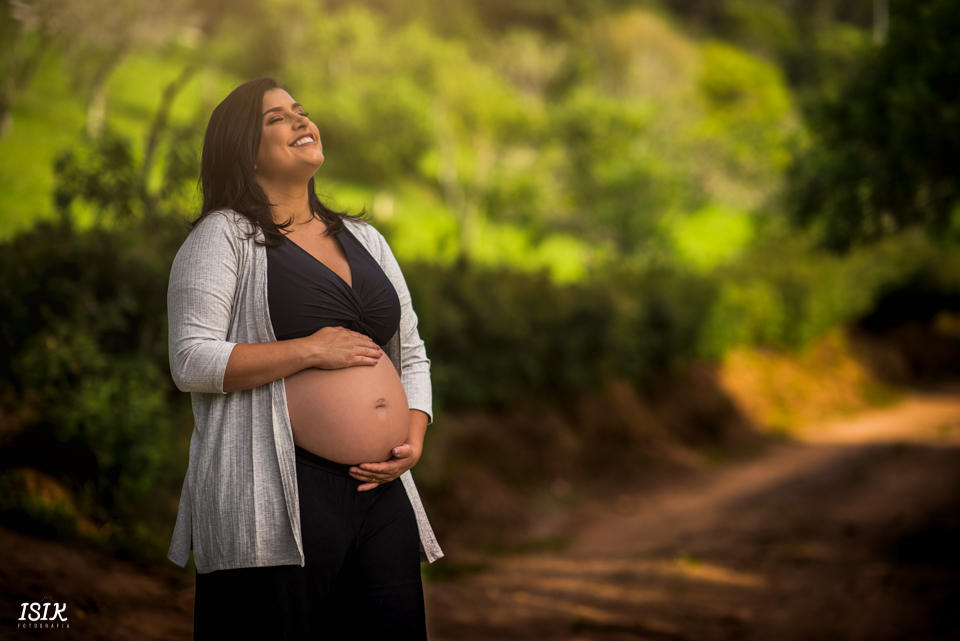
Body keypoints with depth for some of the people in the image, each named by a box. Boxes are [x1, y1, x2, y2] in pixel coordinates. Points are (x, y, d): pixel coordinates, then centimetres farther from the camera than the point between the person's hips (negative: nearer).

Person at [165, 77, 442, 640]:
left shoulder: (364, 238, 20)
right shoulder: (223, 235, 0)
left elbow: (411, 353, 22)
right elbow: (191, 362, -10)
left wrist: (413, 440, 4)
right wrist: (310, 350, -12)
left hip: (383, 490, 6)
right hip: (281, 493, -6)